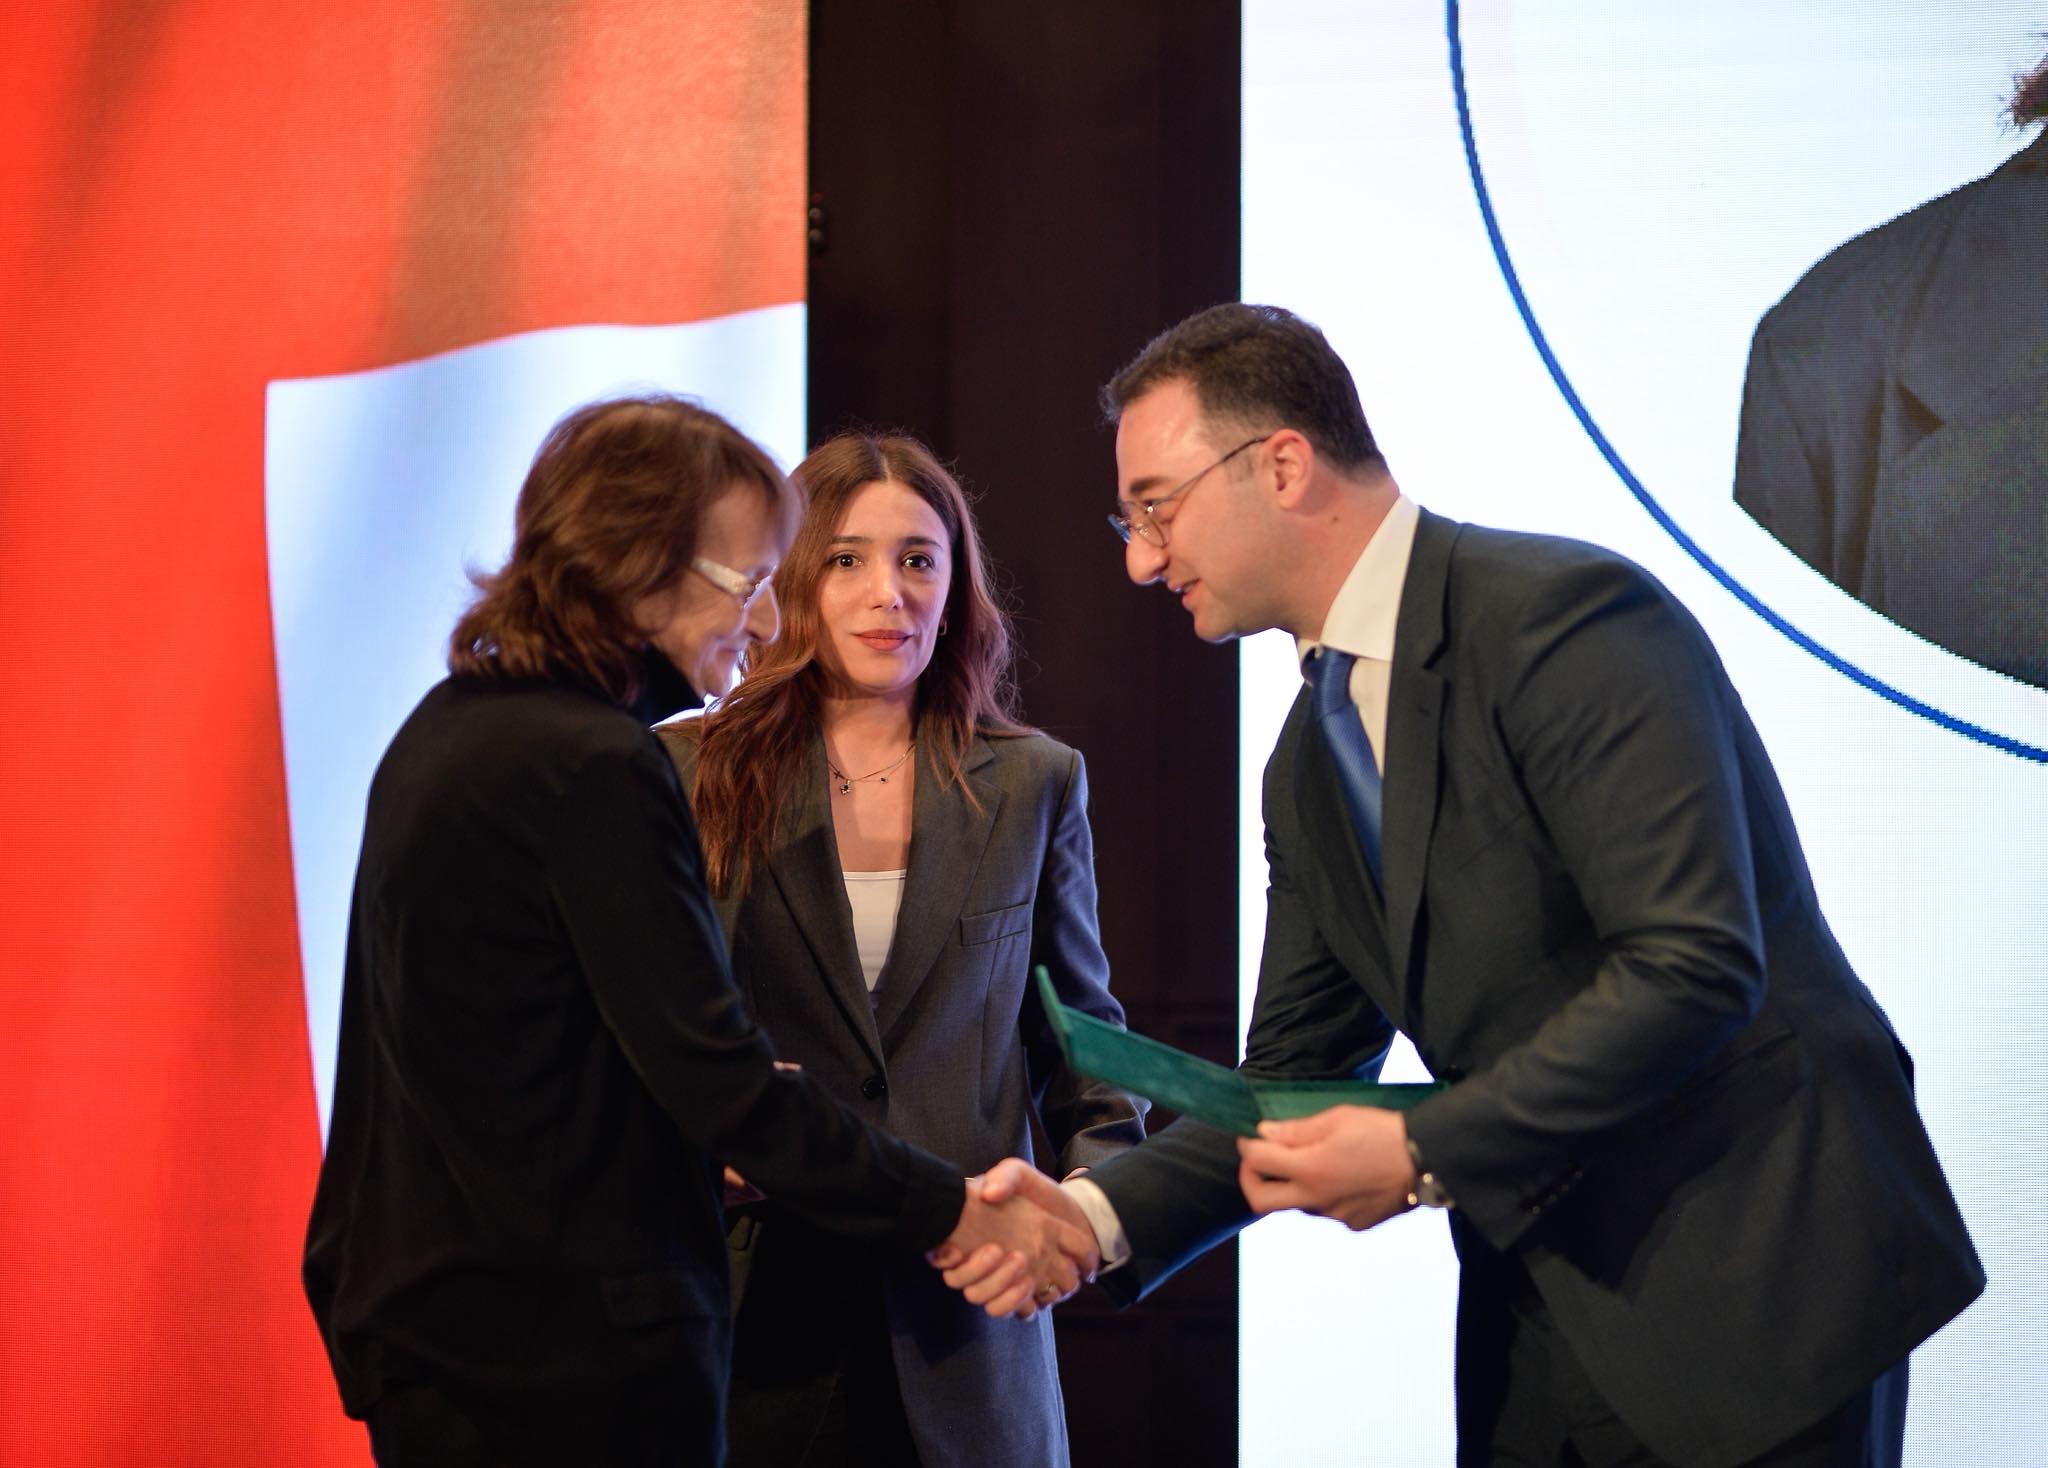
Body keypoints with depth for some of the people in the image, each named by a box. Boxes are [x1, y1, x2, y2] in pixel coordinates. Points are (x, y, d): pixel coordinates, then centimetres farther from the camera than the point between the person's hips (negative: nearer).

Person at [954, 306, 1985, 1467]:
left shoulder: (1564, 618, -16)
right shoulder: (1311, 759, 11)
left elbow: (1695, 964, -24)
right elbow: (1299, 1075, 12)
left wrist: (1427, 1153, -20)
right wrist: (1102, 1214, -5)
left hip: (1757, 1280, -8)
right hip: (1540, 1312, 8)